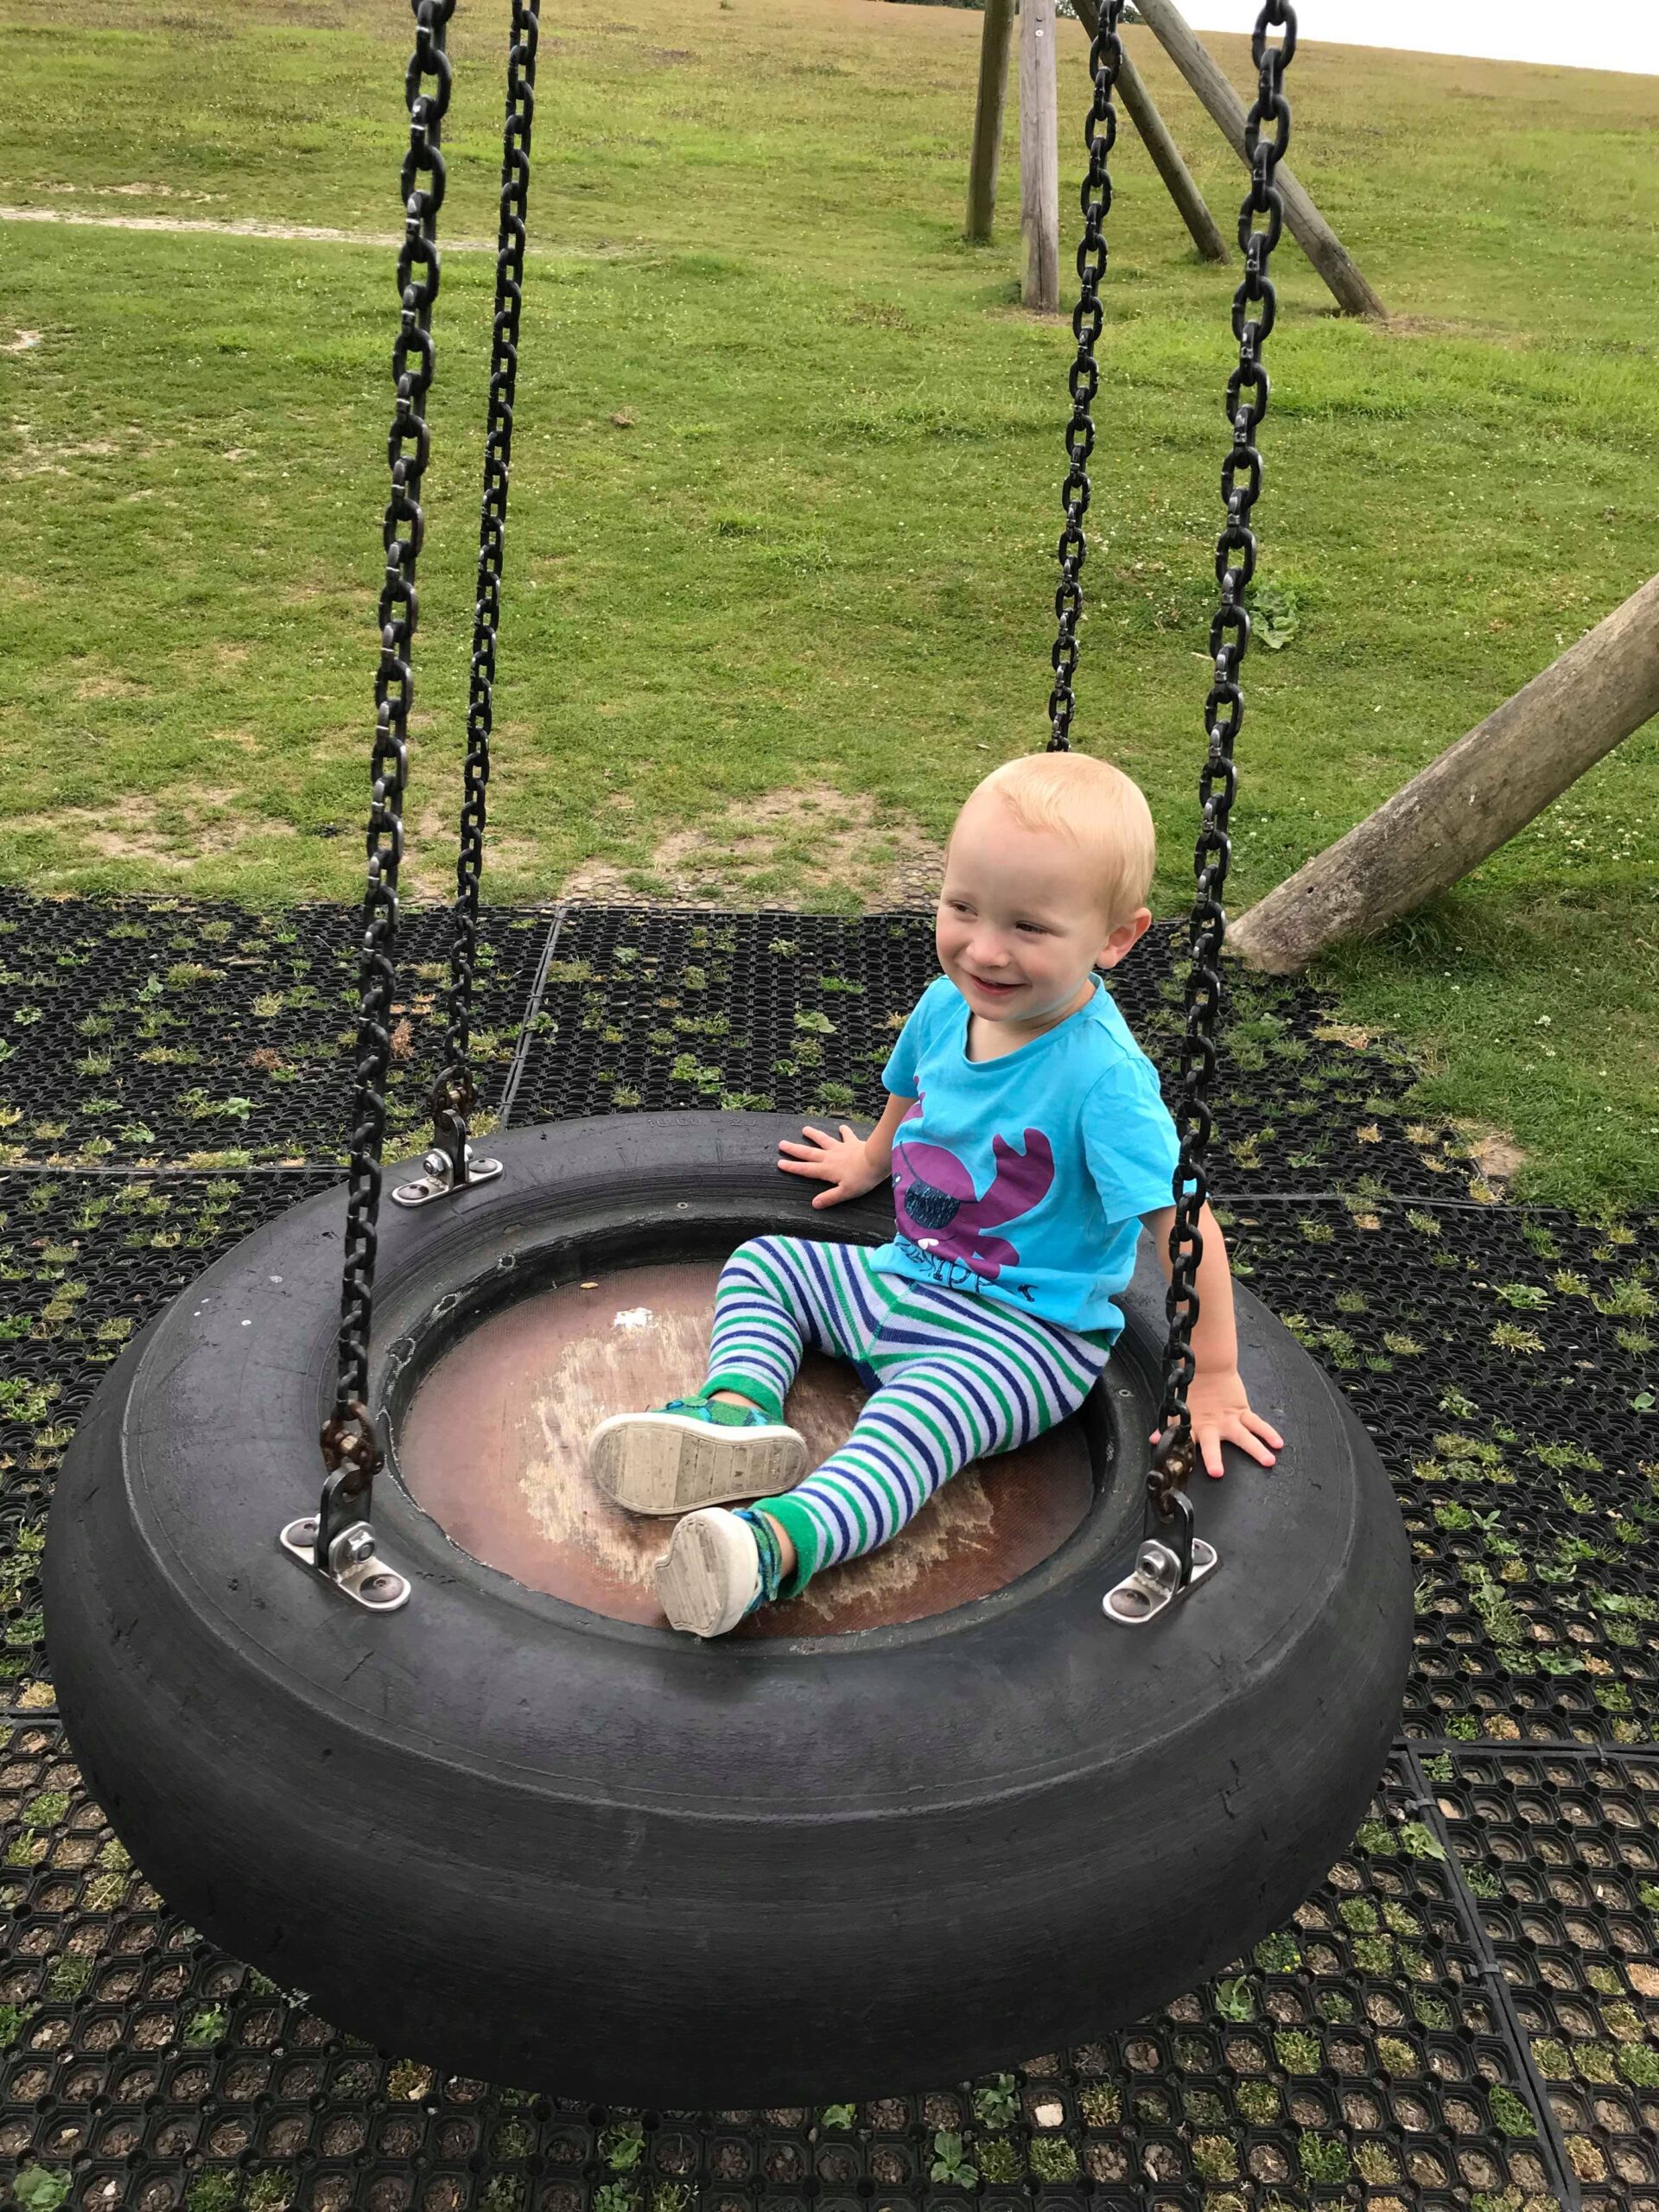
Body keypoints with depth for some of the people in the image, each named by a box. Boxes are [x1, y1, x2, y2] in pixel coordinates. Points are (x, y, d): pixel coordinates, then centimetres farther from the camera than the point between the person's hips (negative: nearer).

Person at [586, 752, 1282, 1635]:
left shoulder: (1102, 1074, -28)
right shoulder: (949, 1004, -5)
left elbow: (1181, 1221, -27)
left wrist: (1213, 1379, -24)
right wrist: (874, 1160, 37)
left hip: (1024, 1330, -8)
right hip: (906, 1278, 8)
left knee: (915, 1413, -34)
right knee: (761, 1264, 9)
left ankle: (781, 1539, -55)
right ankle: (738, 1405, -18)